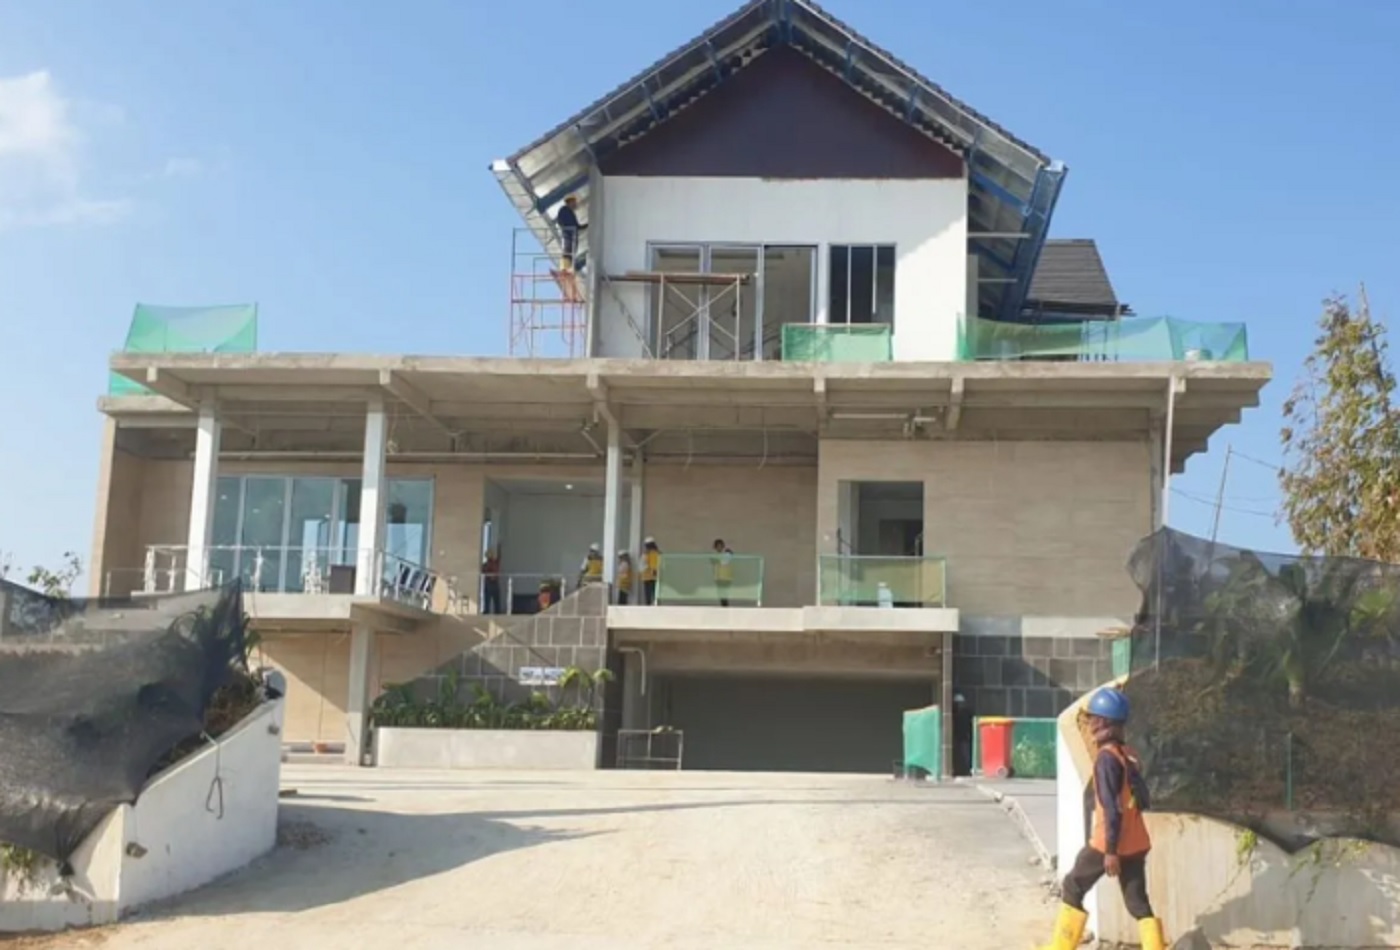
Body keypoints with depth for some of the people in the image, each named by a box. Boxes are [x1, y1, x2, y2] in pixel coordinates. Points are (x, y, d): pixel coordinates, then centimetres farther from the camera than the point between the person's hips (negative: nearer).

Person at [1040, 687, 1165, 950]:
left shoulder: (1106, 757, -16)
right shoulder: (1129, 754, 10)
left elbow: (1112, 808, -20)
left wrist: (1111, 850, -19)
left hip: (1110, 843, -7)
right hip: (1136, 843, 7)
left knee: (1072, 888, 8)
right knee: (1139, 903, 8)